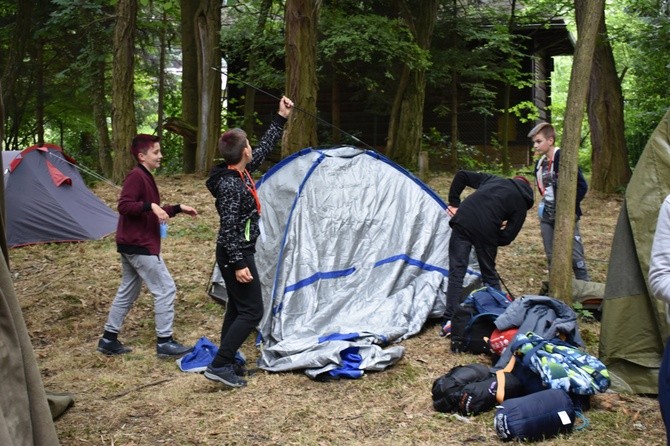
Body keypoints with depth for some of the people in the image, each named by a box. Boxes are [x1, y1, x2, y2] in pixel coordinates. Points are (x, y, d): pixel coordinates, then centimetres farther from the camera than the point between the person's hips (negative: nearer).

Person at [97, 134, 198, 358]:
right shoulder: (136, 176, -15)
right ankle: (165, 342, 1)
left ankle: (108, 339, 22)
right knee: (166, 288, -5)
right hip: (140, 246, -11)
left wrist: (178, 209, 17)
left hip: (132, 245, 11)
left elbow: (153, 213, 22)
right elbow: (124, 205, -25)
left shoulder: (144, 177, 17)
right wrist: (150, 206, -33)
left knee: (128, 291, 15)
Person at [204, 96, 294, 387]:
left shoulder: (240, 173, 4)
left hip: (238, 253, 10)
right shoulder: (230, 184, -24)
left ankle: (227, 363, 25)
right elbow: (229, 228, -25)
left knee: (237, 309, 17)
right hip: (235, 255, -10)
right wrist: (239, 264, -26)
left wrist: (281, 118, 20)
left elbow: (264, 149, 18)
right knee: (251, 311, -7)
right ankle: (219, 365, -5)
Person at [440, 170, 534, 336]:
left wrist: (454, 203, 20)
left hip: (463, 222, 2)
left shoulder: (493, 179, 26)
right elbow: (507, 237, 8)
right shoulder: (521, 204, 16)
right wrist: (489, 240, 20)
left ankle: (450, 322, 0)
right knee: (490, 275, 19)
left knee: (456, 273, 6)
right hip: (486, 232, -2)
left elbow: (461, 175, 21)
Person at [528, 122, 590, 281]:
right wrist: (545, 205, 12)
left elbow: (582, 186, -18)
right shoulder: (540, 163, 9)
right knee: (551, 256, 12)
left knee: (575, 255, -4)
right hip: (547, 217, 7)